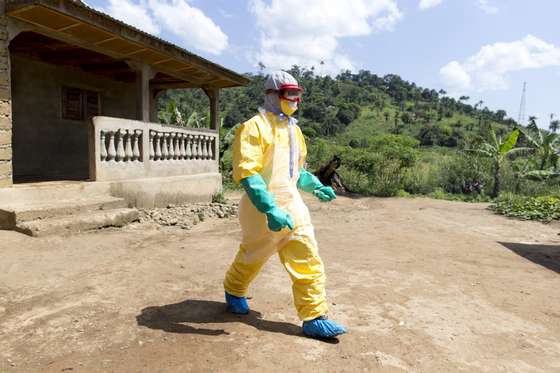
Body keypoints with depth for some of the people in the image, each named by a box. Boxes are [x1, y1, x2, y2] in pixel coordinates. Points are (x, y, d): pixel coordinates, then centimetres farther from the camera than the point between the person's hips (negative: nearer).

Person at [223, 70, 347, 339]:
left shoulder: (294, 130, 14)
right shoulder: (255, 127, -11)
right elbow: (246, 173, -23)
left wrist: (316, 187, 10)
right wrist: (270, 210, -31)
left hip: (292, 205, 6)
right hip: (262, 209, -6)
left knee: (308, 261, 0)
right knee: (252, 257, 14)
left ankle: (314, 318, 8)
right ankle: (233, 291, 44)